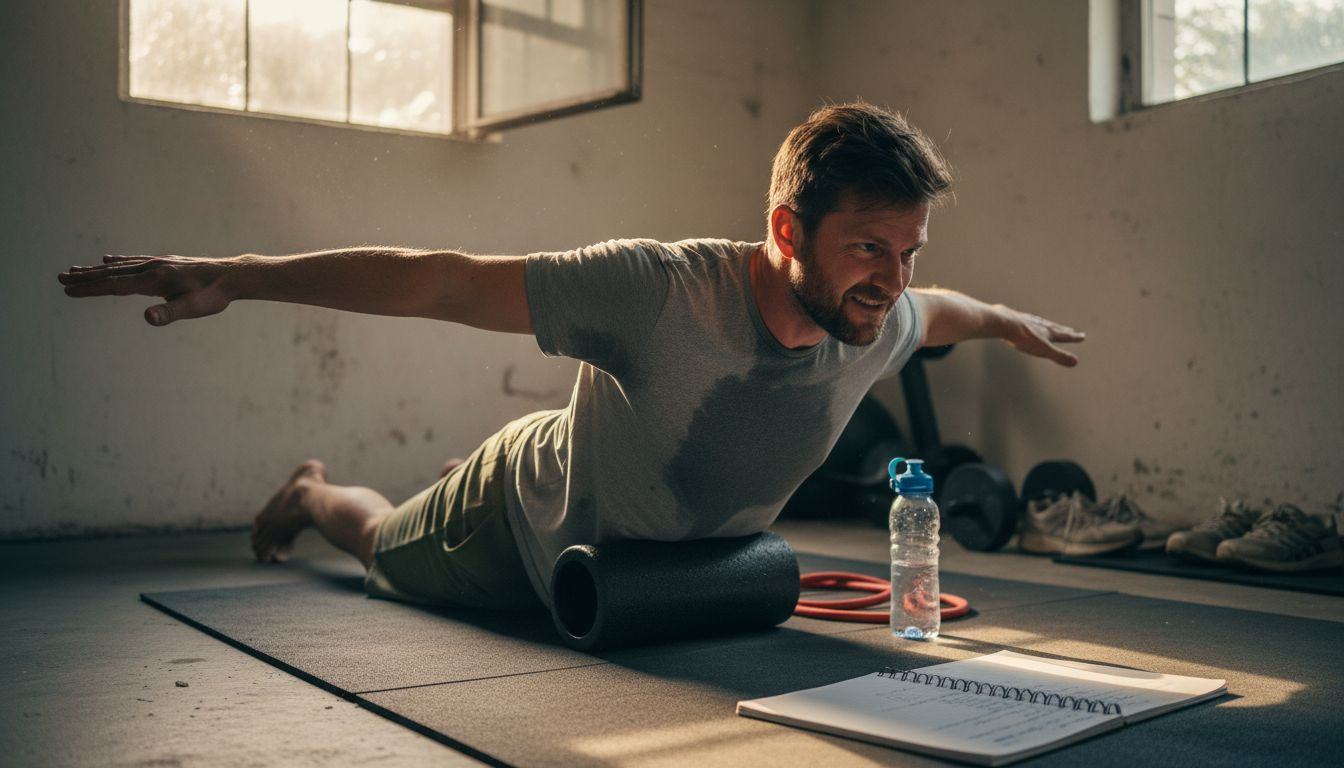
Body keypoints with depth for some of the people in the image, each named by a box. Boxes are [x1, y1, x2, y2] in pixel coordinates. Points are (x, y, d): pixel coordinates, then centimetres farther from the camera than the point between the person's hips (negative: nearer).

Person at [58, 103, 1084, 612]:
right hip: (529, 513, -5)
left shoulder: (879, 325, -23)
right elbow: (443, 282, -40)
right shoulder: (662, 291, -42)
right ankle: (311, 494, 57)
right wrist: (235, 277, -42)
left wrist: (1010, 320, 21)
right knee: (381, 550, 26)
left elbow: (936, 311, 3)